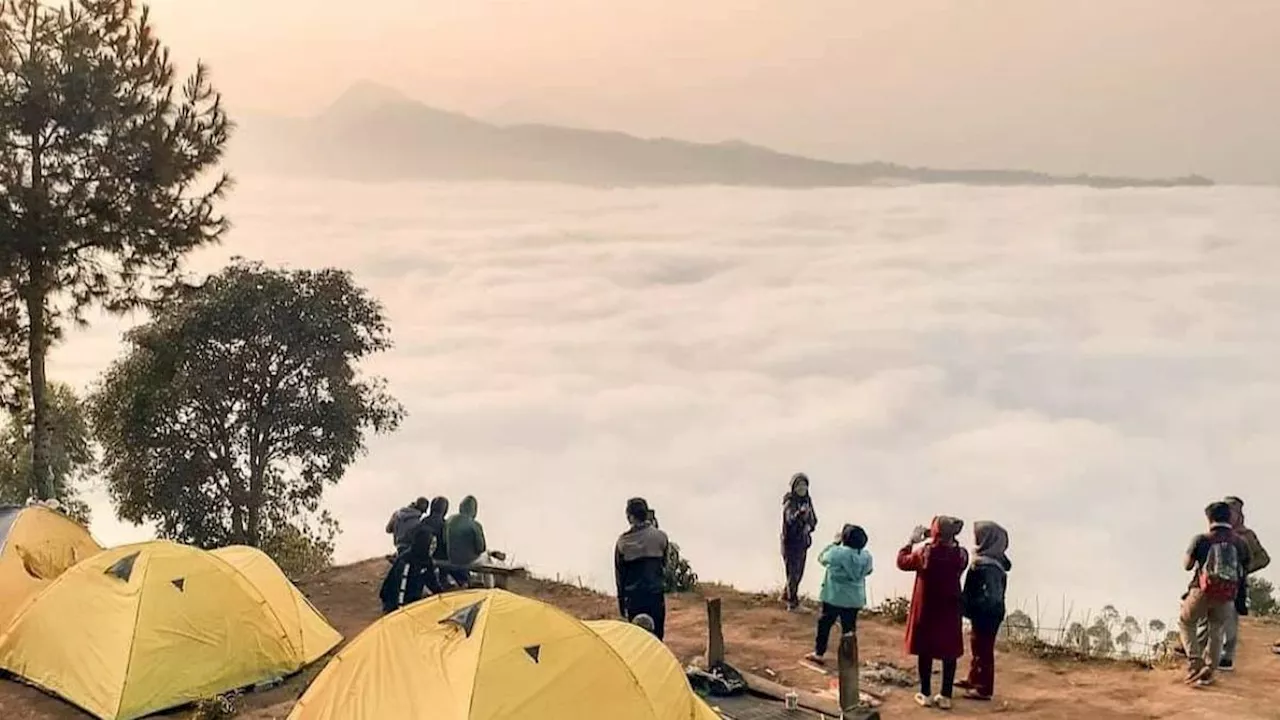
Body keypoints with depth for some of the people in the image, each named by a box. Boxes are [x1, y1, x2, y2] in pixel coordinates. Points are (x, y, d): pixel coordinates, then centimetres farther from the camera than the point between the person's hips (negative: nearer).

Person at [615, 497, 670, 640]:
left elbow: (619, 574, 4)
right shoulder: (660, 537, -3)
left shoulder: (623, 541, -3)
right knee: (656, 635, 4)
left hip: (633, 596, 0)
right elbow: (665, 564, 8)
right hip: (655, 593, 0)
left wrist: (621, 599, 12)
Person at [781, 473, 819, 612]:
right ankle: (793, 603, 9)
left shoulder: (807, 501, 2)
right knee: (792, 572, -2)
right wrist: (800, 513, -57)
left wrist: (809, 526, -17)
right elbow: (790, 519, -37)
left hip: (803, 541, 7)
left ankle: (787, 594, 37)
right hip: (790, 541, -7)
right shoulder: (789, 502, -19)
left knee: (799, 572, 18)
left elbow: (813, 520, 6)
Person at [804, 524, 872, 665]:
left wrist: (835, 542, 6)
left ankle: (819, 653, 21)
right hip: (855, 599, 3)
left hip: (834, 597, -3)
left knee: (824, 623, 13)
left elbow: (821, 558, 1)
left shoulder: (836, 552, -18)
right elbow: (868, 571, 12)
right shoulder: (866, 556, -7)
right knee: (849, 627, 11)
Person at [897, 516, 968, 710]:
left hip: (927, 609, -2)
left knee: (926, 651, 10)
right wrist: (931, 543, 6)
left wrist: (913, 541, 7)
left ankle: (926, 694, 15)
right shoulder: (961, 555, -9)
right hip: (950, 610, 2)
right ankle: (946, 696, 12)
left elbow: (902, 562, -1)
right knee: (949, 652, 9)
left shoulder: (925, 553, -17)